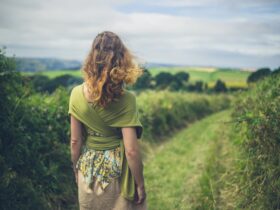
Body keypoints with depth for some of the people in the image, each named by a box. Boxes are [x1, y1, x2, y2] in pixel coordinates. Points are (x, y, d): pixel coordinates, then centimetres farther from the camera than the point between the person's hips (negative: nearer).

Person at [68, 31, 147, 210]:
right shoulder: (126, 99, -20)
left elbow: (75, 141, -3)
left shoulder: (77, 94, -10)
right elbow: (131, 150, -19)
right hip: (117, 172, -3)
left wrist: (77, 169, 13)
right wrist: (140, 184, -6)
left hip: (88, 170, 3)